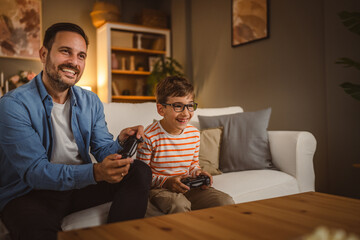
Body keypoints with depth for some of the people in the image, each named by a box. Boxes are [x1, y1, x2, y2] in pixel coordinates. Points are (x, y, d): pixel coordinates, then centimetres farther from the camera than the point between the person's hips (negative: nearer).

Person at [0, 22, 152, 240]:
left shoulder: (91, 102, 5)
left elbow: (103, 149, 3)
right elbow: (34, 172, -22)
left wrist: (121, 142, -22)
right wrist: (95, 172, -36)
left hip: (81, 185, 6)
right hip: (29, 194, -5)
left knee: (141, 172, -11)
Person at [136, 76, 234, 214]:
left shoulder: (194, 134, 3)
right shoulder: (150, 137, -15)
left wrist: (197, 172, -5)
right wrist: (166, 181, -23)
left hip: (186, 186, 5)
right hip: (159, 188, -5)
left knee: (226, 202, -14)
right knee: (179, 204, -39)